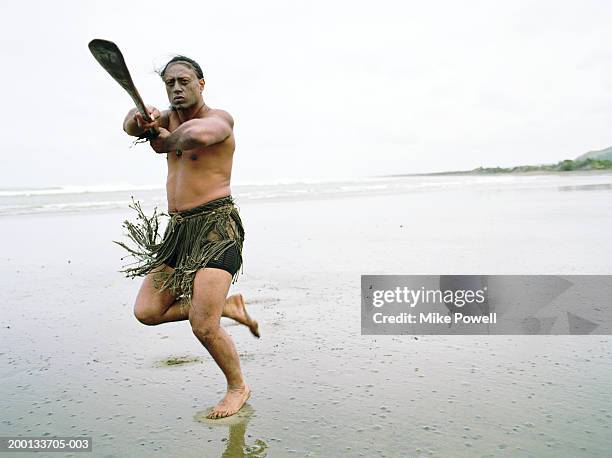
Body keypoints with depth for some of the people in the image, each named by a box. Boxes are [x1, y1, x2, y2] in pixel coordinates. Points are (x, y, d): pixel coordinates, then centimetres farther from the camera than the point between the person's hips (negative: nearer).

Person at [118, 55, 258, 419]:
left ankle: (238, 387, 14)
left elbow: (197, 134, -32)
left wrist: (164, 140, -11)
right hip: (179, 230, 8)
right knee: (147, 312, 5)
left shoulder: (219, 118, -7)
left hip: (216, 227, -8)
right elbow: (131, 124, -5)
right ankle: (227, 307, 20)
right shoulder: (170, 118, 16)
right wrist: (142, 118, -29)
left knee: (203, 327, -13)